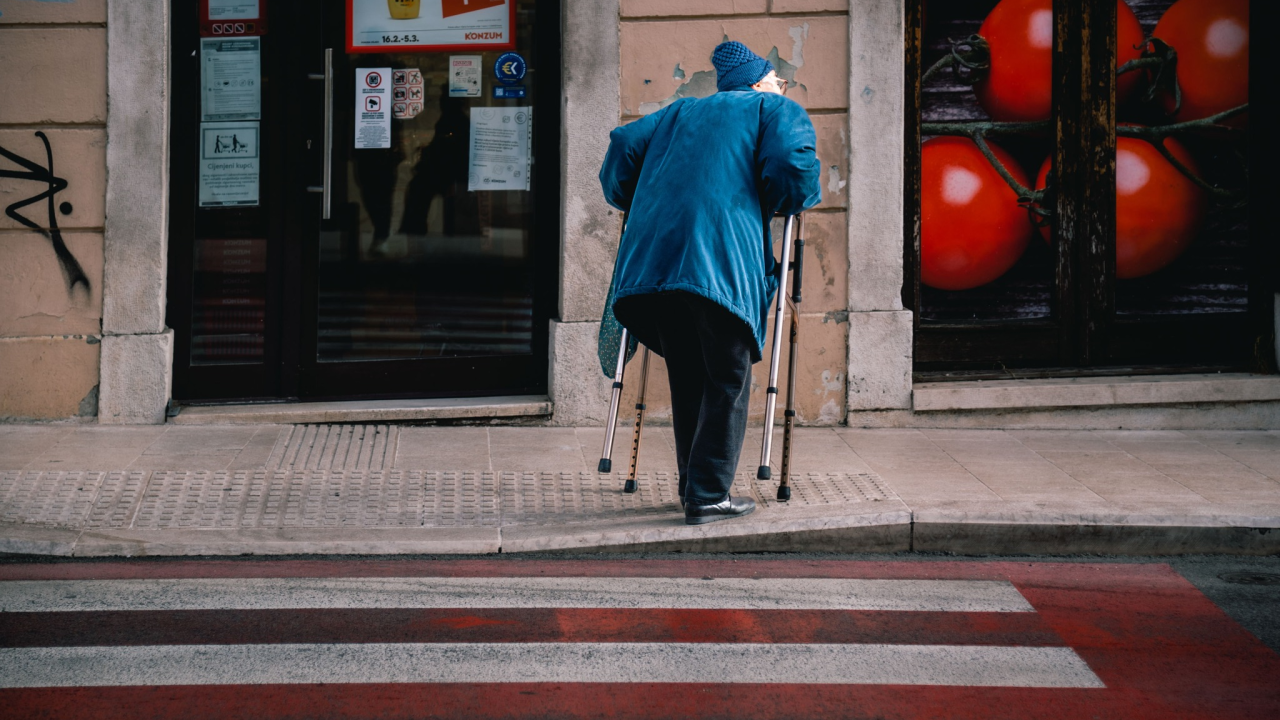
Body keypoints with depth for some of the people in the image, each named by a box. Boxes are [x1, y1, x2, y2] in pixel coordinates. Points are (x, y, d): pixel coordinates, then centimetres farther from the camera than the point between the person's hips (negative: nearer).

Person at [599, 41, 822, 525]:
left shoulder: (681, 112, 31)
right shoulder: (777, 110, 16)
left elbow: (624, 145, 19)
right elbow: (793, 170, -3)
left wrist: (632, 202, 34)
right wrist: (789, 202, 17)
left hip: (654, 259, 6)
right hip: (722, 259, -6)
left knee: (687, 380, 16)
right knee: (727, 381, 1)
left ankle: (694, 484, 24)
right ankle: (708, 497, -3)